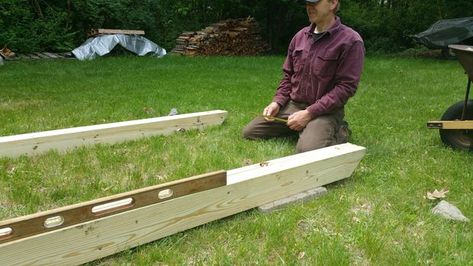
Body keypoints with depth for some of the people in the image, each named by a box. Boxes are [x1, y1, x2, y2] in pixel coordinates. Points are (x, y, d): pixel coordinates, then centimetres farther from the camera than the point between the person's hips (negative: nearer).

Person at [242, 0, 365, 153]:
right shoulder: (300, 36, 8)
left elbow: (345, 87, -17)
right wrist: (277, 102, 0)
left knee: (307, 150, -33)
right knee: (249, 132, -2)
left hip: (325, 111, -6)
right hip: (293, 105, 6)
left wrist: (310, 113, -21)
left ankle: (338, 133, 2)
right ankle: (304, 130, 14)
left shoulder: (350, 41, -12)